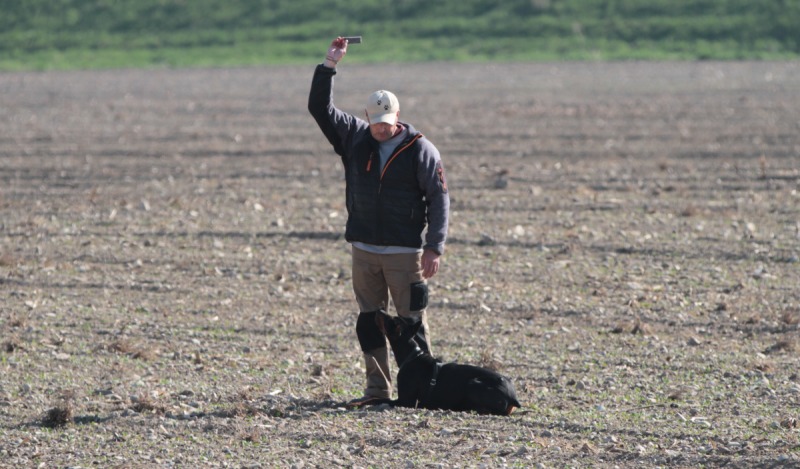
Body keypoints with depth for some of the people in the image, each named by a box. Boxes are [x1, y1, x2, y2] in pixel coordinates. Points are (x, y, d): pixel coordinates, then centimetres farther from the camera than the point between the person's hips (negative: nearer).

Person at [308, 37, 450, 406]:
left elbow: (439, 199, -5)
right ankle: (377, 389, 12)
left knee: (412, 321, -3)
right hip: (364, 249, 5)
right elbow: (320, 108, 6)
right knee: (369, 320, 6)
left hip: (405, 251, -5)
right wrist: (329, 66, -5)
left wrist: (434, 247, -12)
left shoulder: (420, 150, -4)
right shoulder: (354, 139, 7)